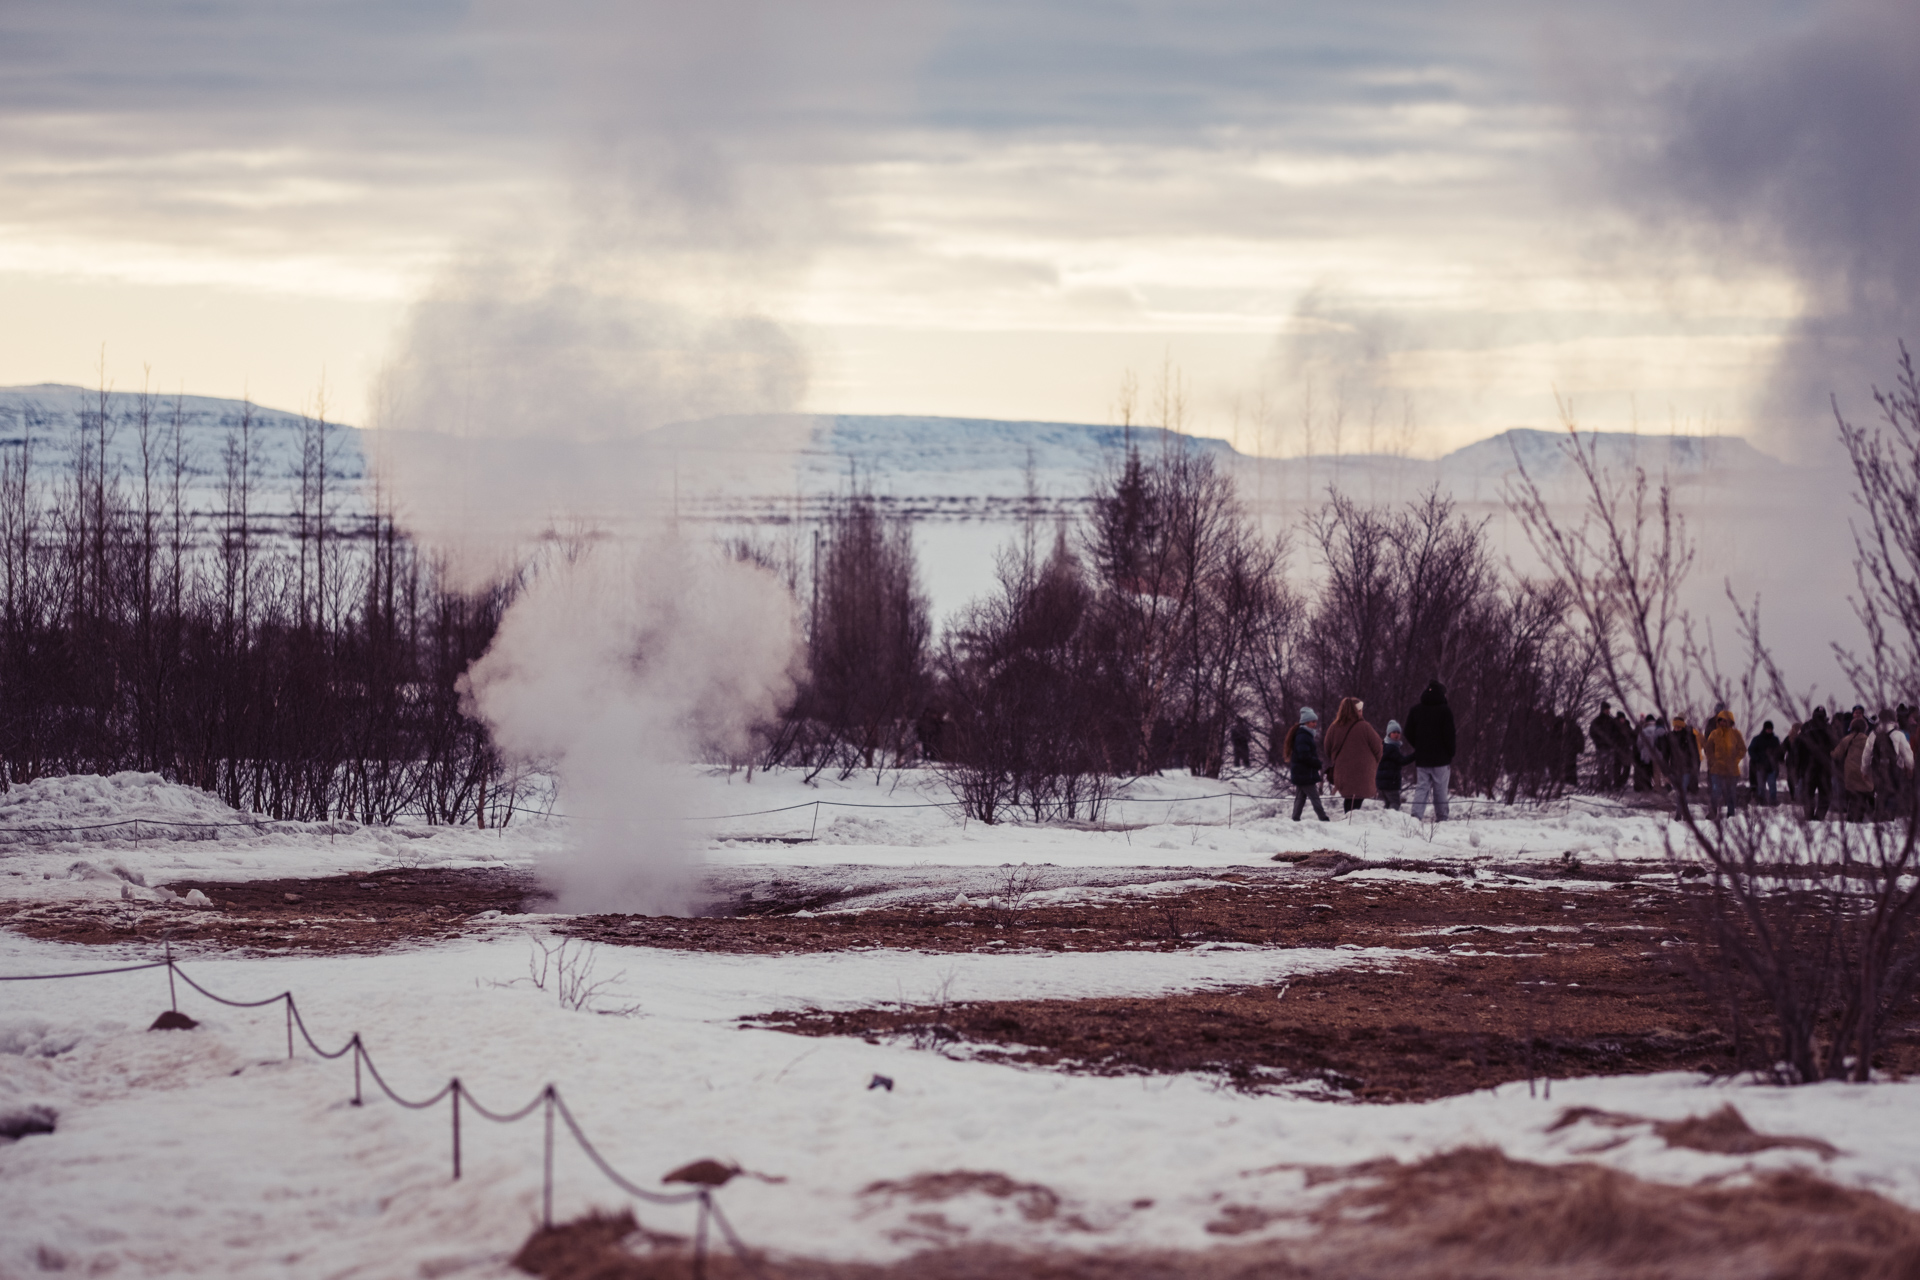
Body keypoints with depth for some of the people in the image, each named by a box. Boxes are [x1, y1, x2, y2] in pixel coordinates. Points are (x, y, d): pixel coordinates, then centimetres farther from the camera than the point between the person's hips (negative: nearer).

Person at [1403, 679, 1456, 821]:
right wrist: (1450, 755, 1)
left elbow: (1408, 734, 9)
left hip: (1421, 758, 3)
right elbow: (1449, 735, -8)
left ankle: (1416, 814, -16)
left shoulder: (1415, 710, 6)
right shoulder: (1445, 710, -7)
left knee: (1421, 788, 3)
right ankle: (1441, 819, 7)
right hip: (1441, 759, -3)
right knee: (1440, 790, 4)